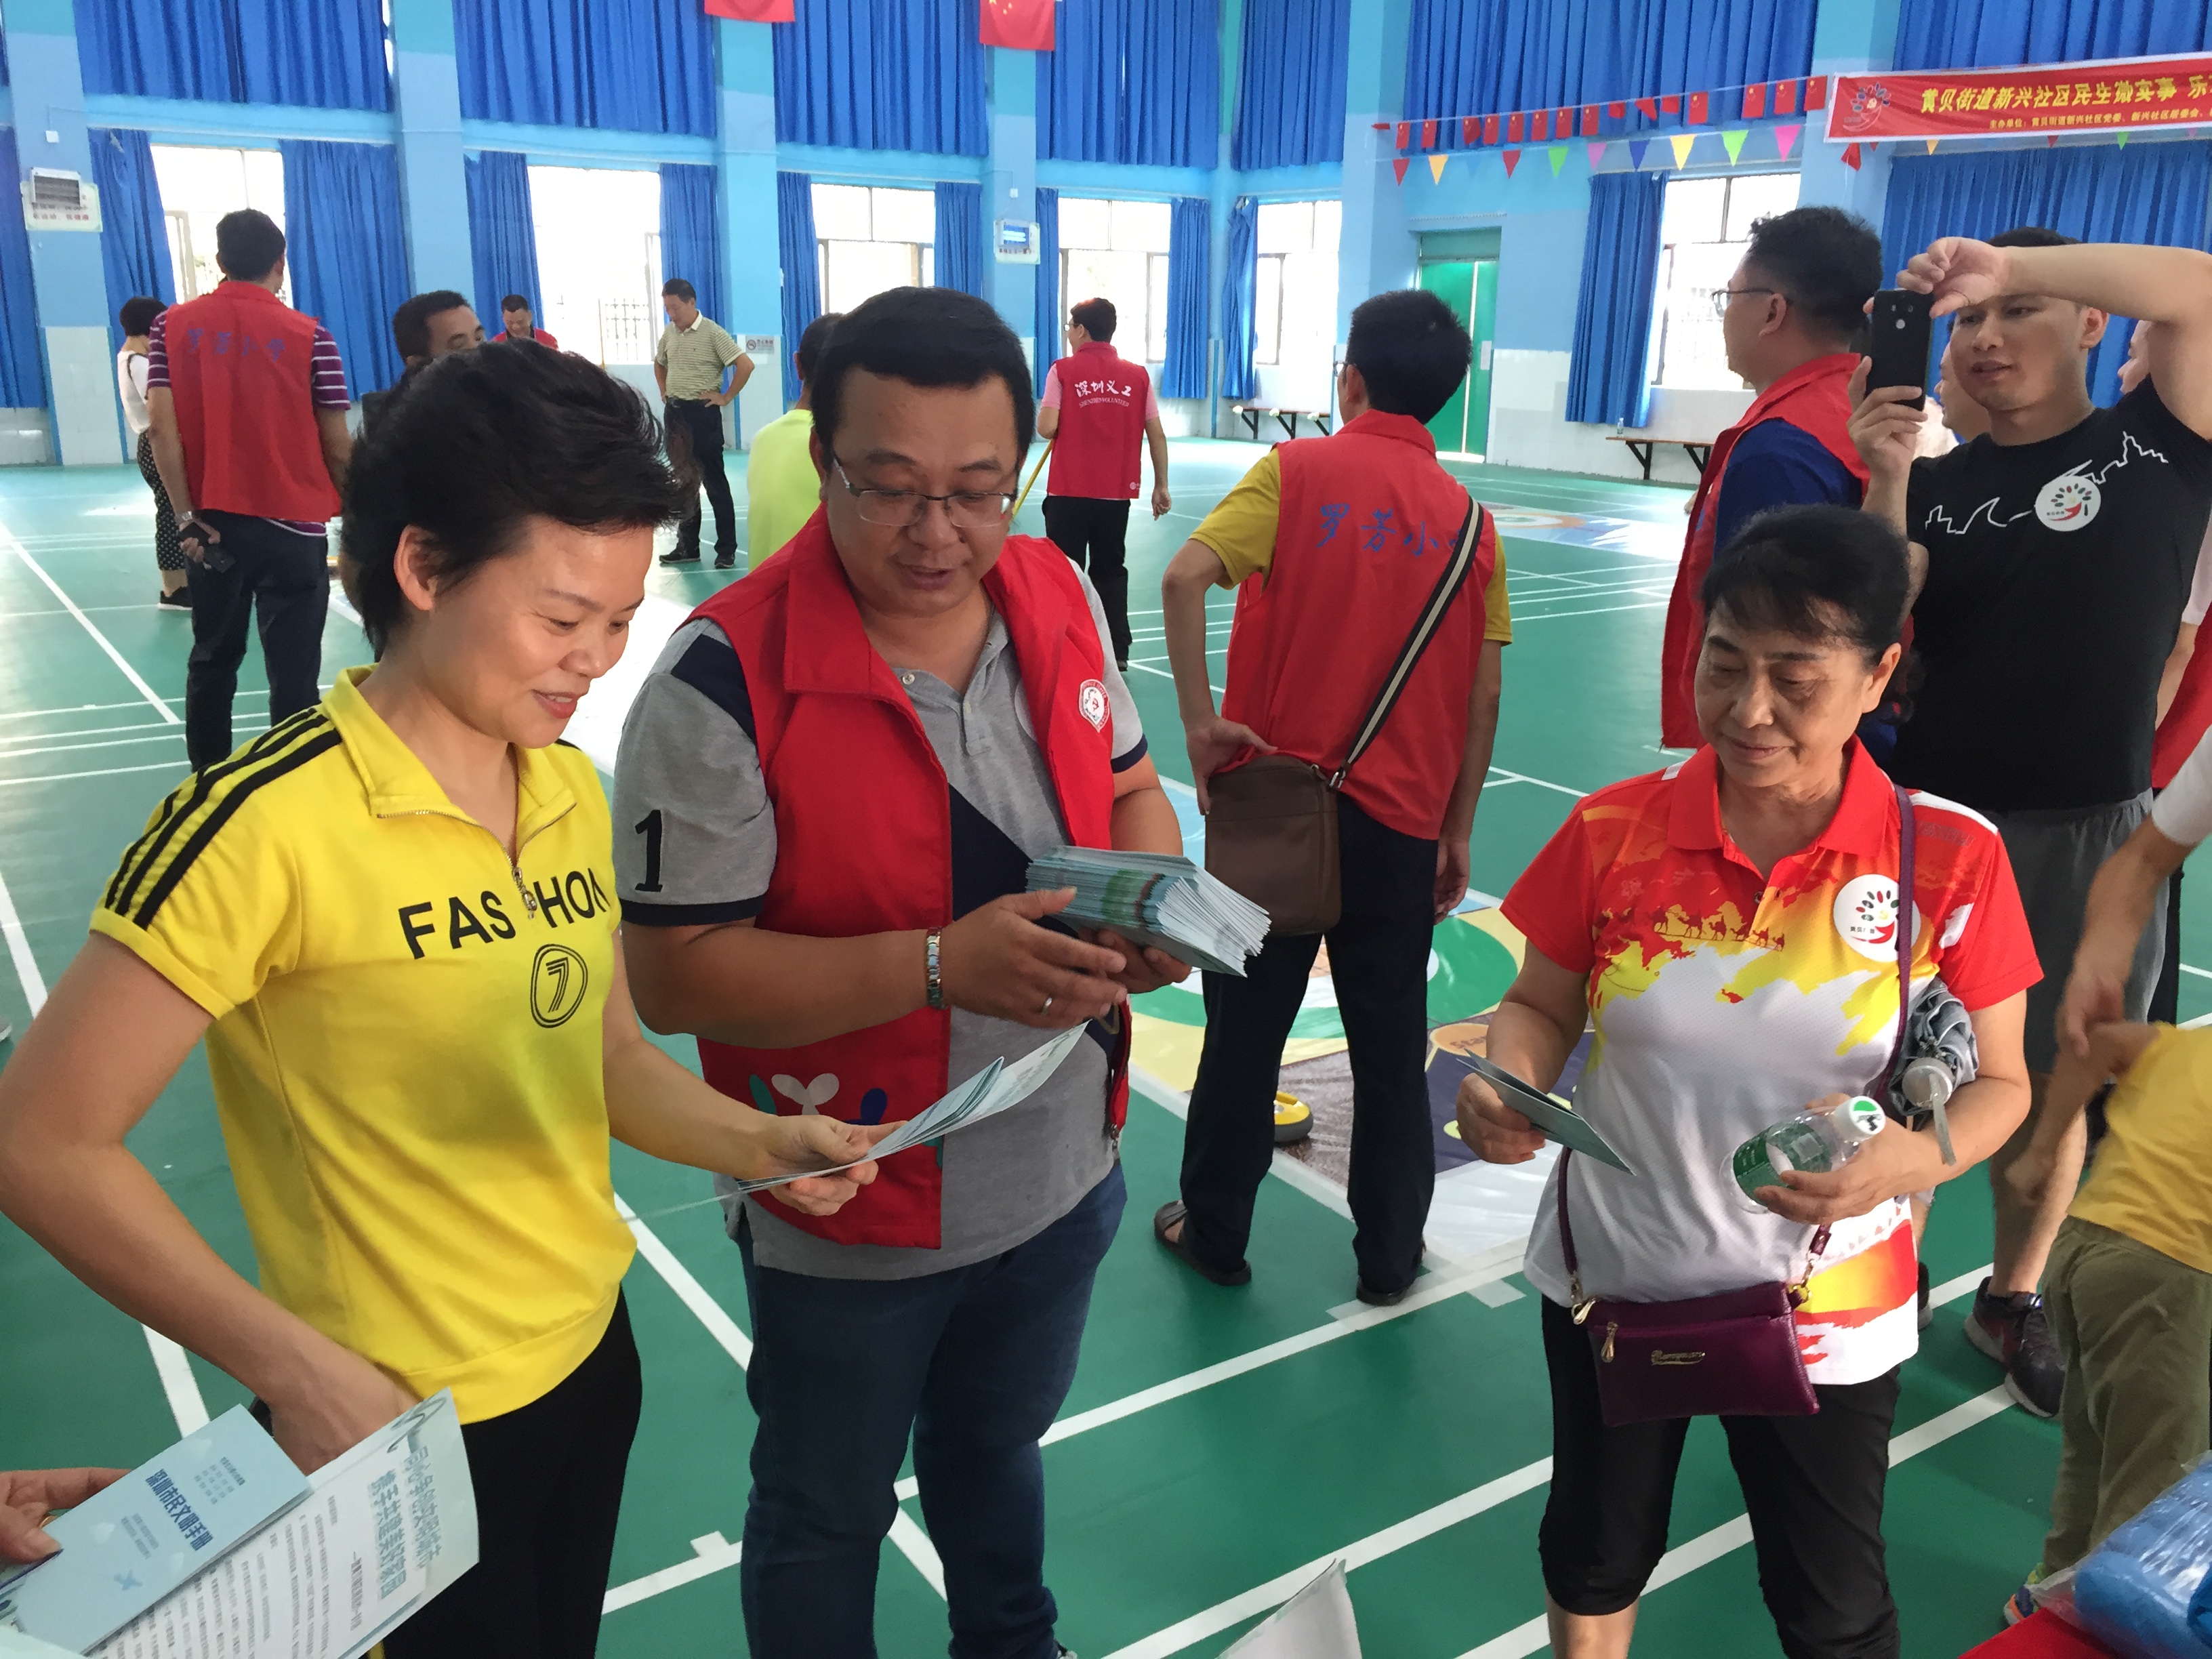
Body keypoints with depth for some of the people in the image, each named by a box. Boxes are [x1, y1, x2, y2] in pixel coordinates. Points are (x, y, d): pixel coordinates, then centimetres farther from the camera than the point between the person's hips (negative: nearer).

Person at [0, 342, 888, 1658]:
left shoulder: (575, 789, -1)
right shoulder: (267, 822, -22)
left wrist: (754, 1140, -10)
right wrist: (294, 1368, -19)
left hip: (594, 1353, 6)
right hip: (398, 1430, -6)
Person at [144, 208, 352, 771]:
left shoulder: (172, 327, 2)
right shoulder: (309, 335, -6)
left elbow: (162, 427, -4)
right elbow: (337, 448, -5)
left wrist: (187, 517, -1)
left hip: (211, 525, 3)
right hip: (293, 525, -3)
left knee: (212, 661, 16)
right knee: (293, 674, 1)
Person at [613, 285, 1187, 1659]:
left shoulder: (1062, 599, -7)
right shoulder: (727, 680, -25)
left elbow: (1128, 789, 7)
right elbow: (675, 973, -23)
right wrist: (939, 966, -33)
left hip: (1063, 1179, 6)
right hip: (850, 1222, -5)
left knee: (996, 1447, 33)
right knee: (828, 1510, 22)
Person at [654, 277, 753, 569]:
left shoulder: (713, 333, -12)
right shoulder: (669, 333, 9)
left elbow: (745, 364, -18)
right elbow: (659, 363, 29)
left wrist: (726, 397, -14)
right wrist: (664, 392, 15)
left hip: (702, 414, -7)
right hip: (674, 414, 7)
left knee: (714, 482, -3)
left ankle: (727, 550, 2)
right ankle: (687, 546, 20)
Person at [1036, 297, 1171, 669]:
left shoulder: (1063, 371, -5)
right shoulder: (1137, 375, 4)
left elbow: (1047, 427, -13)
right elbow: (1157, 435, 3)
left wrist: (1041, 419, 10)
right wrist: (1161, 485, 10)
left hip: (1069, 492, -3)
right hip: (1117, 492, 3)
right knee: (1111, 571, 13)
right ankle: (1116, 652, 13)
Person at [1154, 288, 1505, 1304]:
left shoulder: (1297, 470, -5)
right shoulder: (1468, 517, 3)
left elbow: (1185, 577, -21)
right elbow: (1483, 697, 2)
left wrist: (1200, 721, -15)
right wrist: (1456, 832, 10)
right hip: (1401, 818, 2)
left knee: (1247, 1024, 12)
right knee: (1390, 1041, 14)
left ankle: (1214, 1229, 27)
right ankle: (1389, 1253, 26)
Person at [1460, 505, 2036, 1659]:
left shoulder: (1951, 860, -16)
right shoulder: (1615, 831, -13)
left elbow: (1995, 1083, -7)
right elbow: (1542, 1007, -2)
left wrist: (1909, 1158, -28)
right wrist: (1508, 1082, -24)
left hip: (1824, 1310, -1)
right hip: (1611, 1280, 2)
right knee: (1594, 1557, 25)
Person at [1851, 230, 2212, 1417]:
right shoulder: (1936, 484, 3)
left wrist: (2011, 264, -23)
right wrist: (1886, 483, -23)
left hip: (2092, 830, 0)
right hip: (1931, 817, 1)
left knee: (2050, 1082, 12)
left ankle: (2013, 1298, 31)